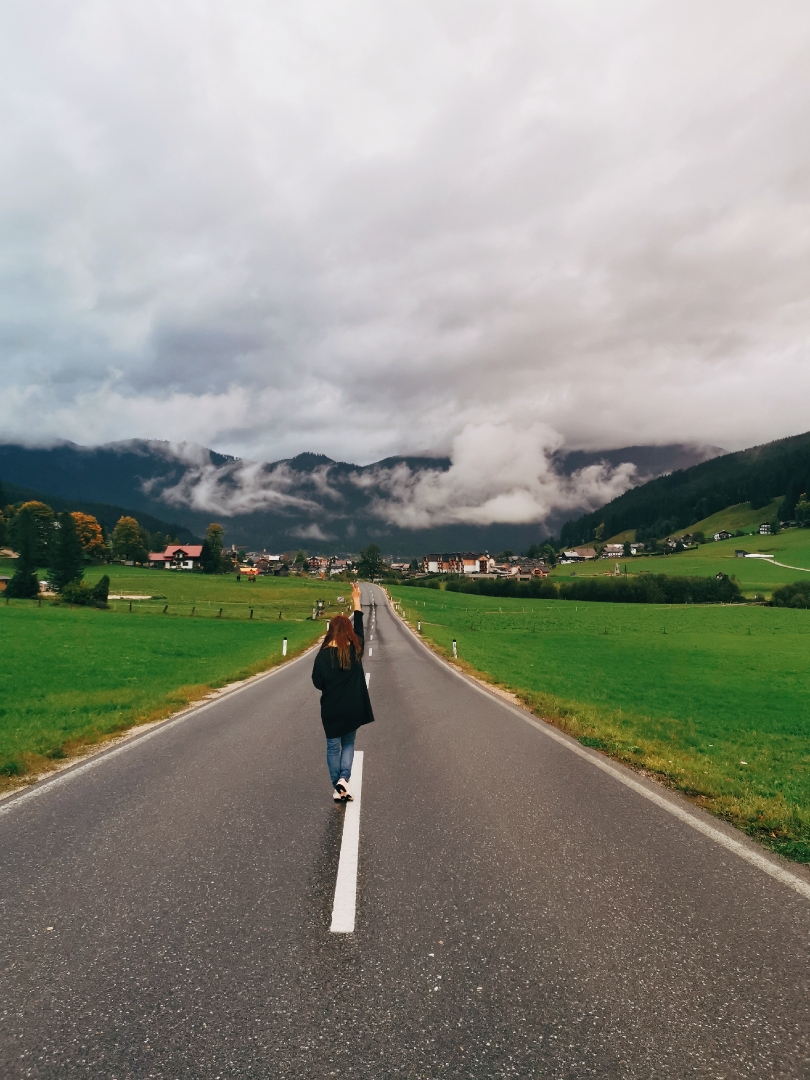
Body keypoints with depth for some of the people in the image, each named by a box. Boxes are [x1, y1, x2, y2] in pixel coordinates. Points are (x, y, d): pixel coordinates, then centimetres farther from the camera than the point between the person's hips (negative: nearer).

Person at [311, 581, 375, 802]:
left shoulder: (323, 654, -12)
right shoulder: (355, 650, -6)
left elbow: (317, 682, -8)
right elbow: (359, 626, 8)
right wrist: (356, 600, 14)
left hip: (331, 709, -1)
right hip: (353, 708, 1)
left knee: (333, 747, 11)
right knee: (348, 743, 17)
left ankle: (337, 788, 15)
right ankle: (344, 778, -2)